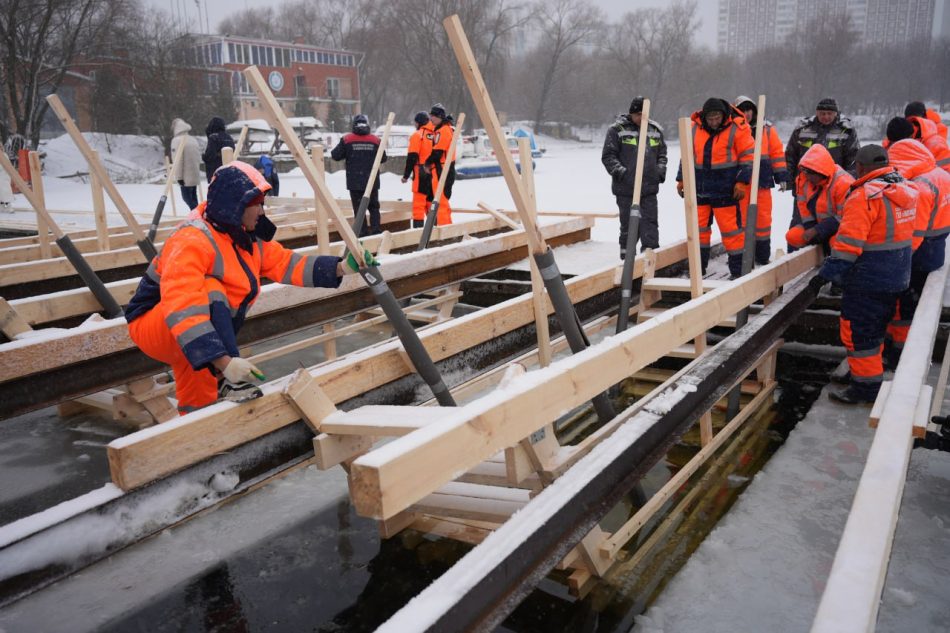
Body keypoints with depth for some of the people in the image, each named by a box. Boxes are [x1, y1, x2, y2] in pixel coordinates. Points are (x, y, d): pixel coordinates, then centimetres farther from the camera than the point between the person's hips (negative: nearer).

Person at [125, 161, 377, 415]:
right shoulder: (193, 241, -28)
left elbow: (285, 263, -1)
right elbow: (181, 310, -37)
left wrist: (342, 267, -12)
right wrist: (224, 362, -43)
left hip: (199, 323, 9)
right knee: (210, 291, -28)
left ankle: (193, 409, 1)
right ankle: (224, 382, -27)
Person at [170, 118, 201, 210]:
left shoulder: (177, 140, -12)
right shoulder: (193, 139, 10)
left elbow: (178, 160, -16)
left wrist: (179, 177, -14)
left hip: (186, 176, -7)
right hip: (195, 174, 7)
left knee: (186, 197, -3)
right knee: (193, 197, 14)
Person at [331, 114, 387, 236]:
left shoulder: (346, 140, -6)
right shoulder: (375, 140, -2)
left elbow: (335, 156, -2)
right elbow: (383, 158, 5)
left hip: (354, 181, -1)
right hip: (372, 181, 2)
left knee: (358, 207, 5)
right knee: (374, 206, 15)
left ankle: (363, 231, 2)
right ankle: (376, 229, 9)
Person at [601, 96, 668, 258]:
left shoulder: (656, 130, 12)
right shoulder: (618, 129, -3)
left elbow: (662, 154, 22)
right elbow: (608, 156, -3)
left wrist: (660, 170, 6)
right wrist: (619, 172, -15)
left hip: (650, 186, 4)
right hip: (626, 188, -3)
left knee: (650, 222, 0)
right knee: (629, 223, 4)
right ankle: (627, 254, 16)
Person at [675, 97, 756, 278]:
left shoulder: (737, 128, -8)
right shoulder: (695, 128, 3)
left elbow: (748, 156, -4)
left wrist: (741, 182, -9)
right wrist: (681, 180, 13)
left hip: (725, 189, -4)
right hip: (700, 188, 5)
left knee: (731, 228, -3)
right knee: (699, 227, 10)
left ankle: (738, 269, 6)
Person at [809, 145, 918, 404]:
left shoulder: (865, 196, -21)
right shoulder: (906, 190, 7)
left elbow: (849, 242, -25)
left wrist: (827, 273, -21)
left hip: (867, 282, -9)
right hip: (897, 278, 9)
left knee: (858, 332, 3)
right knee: (875, 329, 23)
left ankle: (866, 387, 10)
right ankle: (872, 372, 38)